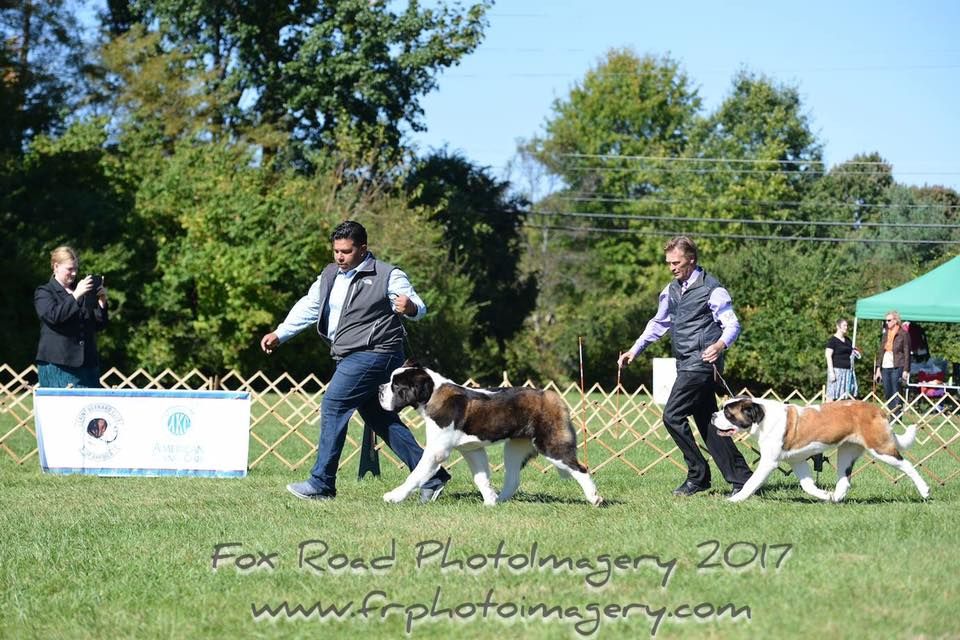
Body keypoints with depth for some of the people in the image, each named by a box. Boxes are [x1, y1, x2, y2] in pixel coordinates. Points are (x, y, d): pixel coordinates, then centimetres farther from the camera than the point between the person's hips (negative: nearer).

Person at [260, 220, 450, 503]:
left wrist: (410, 307, -32)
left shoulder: (388, 276, -7)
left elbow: (419, 308, -8)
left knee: (333, 406, -15)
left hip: (373, 355, -9)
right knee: (380, 419, 9)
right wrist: (279, 334, 10)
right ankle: (431, 477, 14)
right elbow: (308, 307, 18)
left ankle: (321, 483, -12)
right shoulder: (330, 275, 14)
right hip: (351, 359, 9)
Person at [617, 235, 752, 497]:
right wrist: (634, 350, 21)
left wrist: (720, 345, -31)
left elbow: (732, 324, -11)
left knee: (673, 416, -13)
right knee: (707, 421, 8)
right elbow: (658, 324, 28)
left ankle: (698, 475, -4)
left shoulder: (711, 289, -9)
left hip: (701, 362, -9)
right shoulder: (671, 290, 16)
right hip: (686, 364, 9)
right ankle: (740, 478, 11)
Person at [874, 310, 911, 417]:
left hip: (897, 367, -6)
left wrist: (905, 370, -9)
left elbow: (907, 353, -4)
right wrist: (878, 368, 12)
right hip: (885, 367, 6)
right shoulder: (885, 335, 15)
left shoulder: (903, 334, -2)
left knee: (896, 393, -8)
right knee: (887, 394, 6)